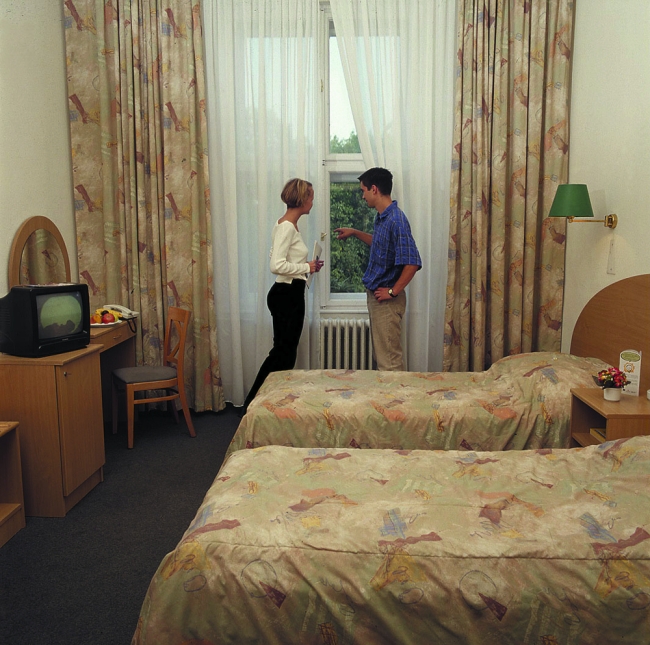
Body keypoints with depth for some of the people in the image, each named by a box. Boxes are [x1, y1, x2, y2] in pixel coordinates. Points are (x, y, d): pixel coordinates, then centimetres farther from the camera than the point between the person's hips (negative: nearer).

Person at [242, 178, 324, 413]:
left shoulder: (288, 225, 13)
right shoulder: (286, 227, -17)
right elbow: (277, 265, -26)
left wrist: (307, 266, 12)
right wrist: (307, 267, -16)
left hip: (290, 295, 10)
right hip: (286, 295, -10)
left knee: (284, 352, 14)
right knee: (283, 352, -3)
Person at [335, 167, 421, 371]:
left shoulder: (396, 220, -21)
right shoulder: (381, 217, 9)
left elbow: (412, 262, -27)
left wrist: (393, 292, -20)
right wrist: (355, 233, 27)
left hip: (387, 300, -10)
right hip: (375, 295, 10)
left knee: (389, 359, -3)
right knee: (380, 354, 18)